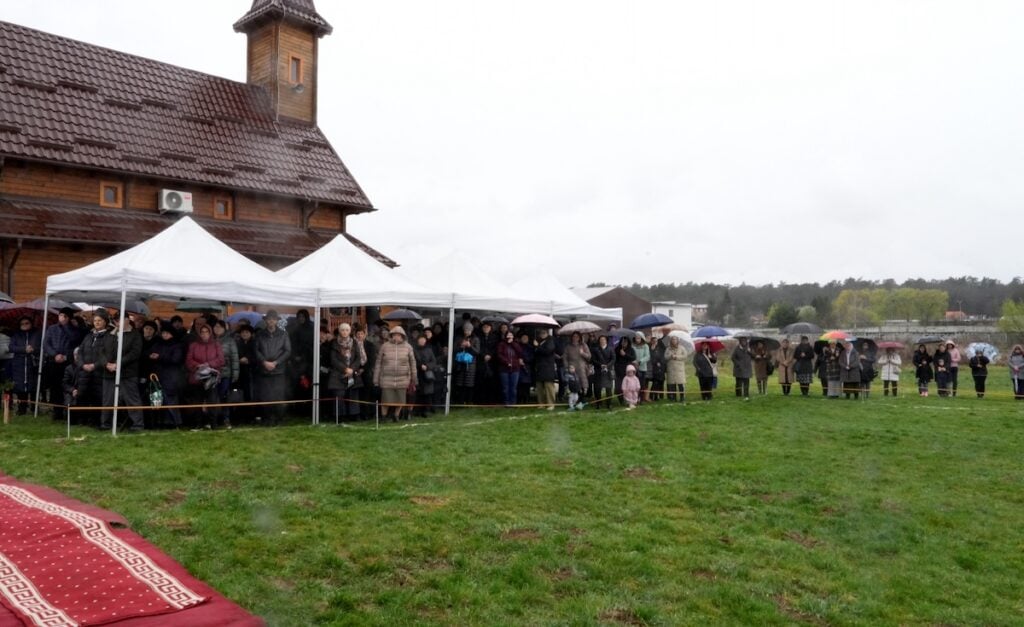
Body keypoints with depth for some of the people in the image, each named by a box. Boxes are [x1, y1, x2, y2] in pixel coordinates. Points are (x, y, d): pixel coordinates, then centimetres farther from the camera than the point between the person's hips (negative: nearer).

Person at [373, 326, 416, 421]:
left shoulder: (408, 347, 4)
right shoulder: (384, 346, 3)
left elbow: (412, 363, 8)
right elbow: (378, 363, 5)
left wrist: (413, 379, 9)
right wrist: (376, 379, 3)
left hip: (402, 380, 1)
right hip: (387, 379, -1)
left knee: (400, 401, 4)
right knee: (386, 400, 0)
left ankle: (396, 416, 26)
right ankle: (383, 417, 21)